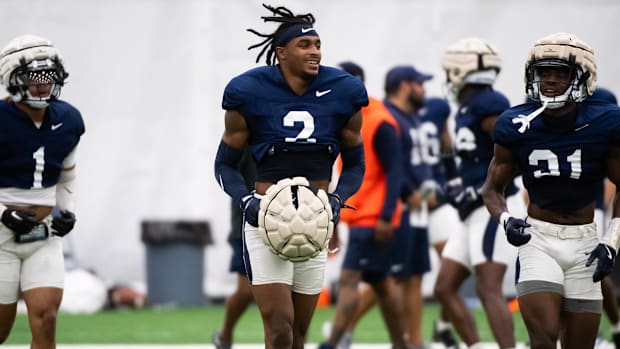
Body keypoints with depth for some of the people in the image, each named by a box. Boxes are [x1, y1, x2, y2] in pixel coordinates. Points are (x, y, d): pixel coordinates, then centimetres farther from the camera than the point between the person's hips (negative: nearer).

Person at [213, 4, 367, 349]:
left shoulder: (341, 94, 1)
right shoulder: (250, 94, -6)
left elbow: (355, 165, 12)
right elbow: (225, 164, 4)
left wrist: (337, 200, -7)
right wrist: (247, 202, -14)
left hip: (315, 223, 4)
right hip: (267, 218, -4)